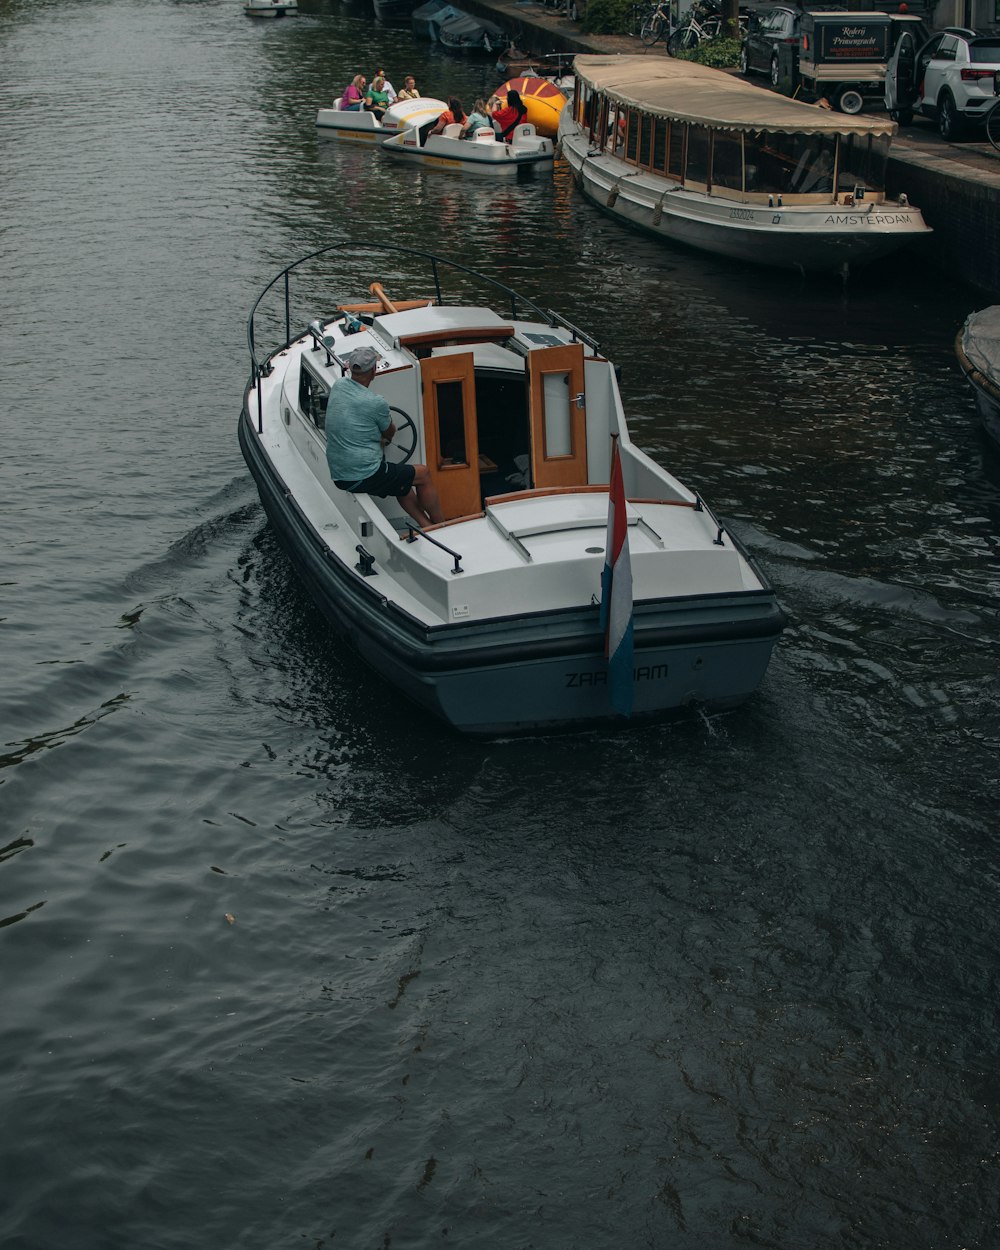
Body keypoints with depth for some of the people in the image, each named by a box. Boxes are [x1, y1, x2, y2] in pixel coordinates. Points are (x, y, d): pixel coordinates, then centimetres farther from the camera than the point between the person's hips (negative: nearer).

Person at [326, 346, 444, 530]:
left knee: (403, 483, 29)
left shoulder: (337, 387, 2)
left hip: (338, 477, 8)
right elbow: (390, 433, 4)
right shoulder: (376, 403, -18)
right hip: (366, 477, -8)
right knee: (423, 474, 12)